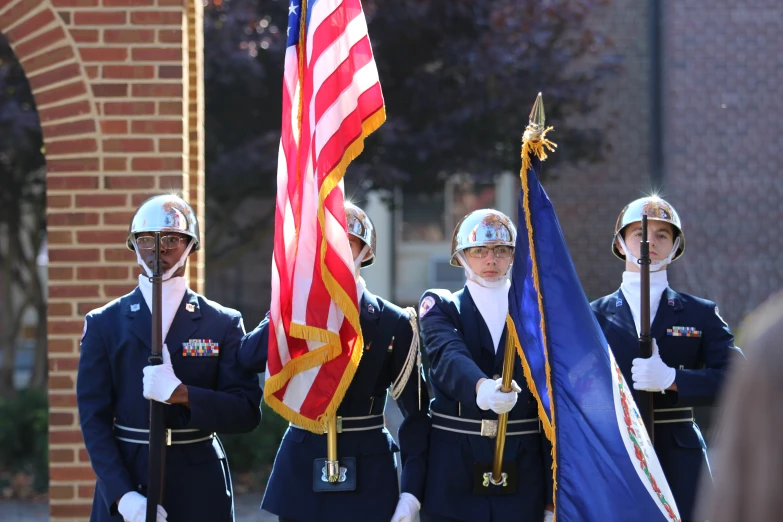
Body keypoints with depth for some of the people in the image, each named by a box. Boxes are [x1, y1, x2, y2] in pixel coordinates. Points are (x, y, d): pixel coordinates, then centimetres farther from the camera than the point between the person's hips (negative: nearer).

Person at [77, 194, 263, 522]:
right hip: (125, 482, 0)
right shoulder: (104, 323, 3)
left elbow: (247, 413, -5)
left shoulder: (223, 324, 2)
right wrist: (123, 495, -15)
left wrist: (182, 394, -21)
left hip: (198, 487, 0)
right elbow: (94, 418, -2)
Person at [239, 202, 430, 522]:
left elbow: (416, 414, -1)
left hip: (367, 475, -1)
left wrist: (411, 493, -9)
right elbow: (249, 358, -14)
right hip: (301, 471, 2)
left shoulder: (394, 323, 1)